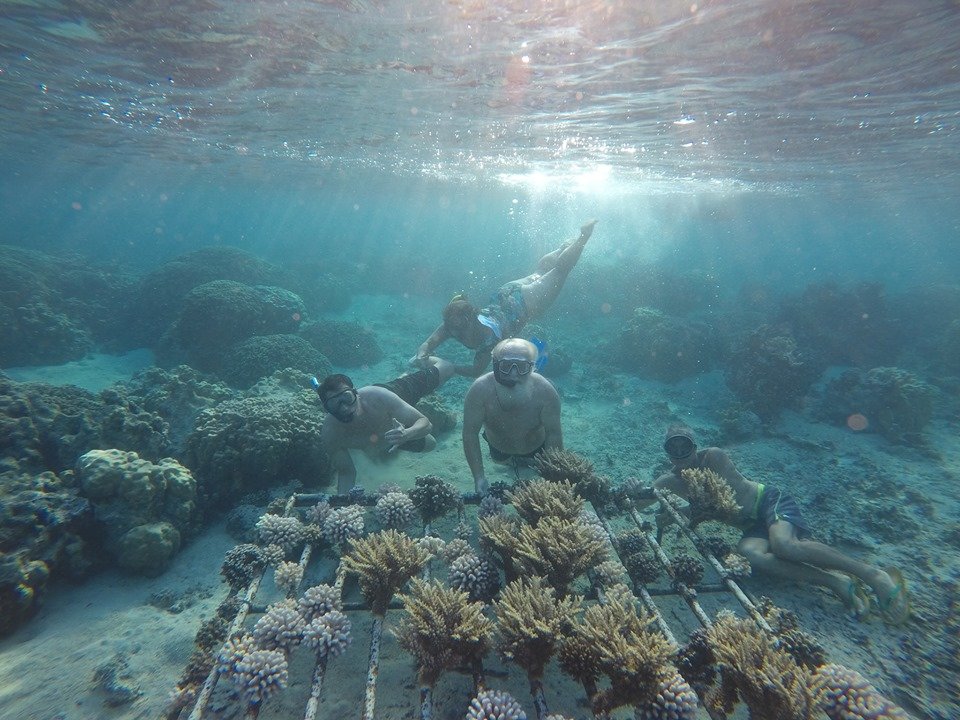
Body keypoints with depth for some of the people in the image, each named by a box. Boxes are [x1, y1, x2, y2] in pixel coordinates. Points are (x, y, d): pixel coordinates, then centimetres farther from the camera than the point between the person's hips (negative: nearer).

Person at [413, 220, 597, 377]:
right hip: (504, 296, 5)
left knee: (560, 269, 17)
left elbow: (477, 371, -39)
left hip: (527, 304, -5)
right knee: (541, 270, 31)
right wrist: (421, 356, -56)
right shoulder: (453, 324, -28)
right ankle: (567, 244, 55)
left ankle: (583, 236, 37)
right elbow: (428, 343, -34)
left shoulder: (487, 332, -43)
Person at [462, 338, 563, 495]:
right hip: (499, 449, 1)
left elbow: (554, 435, -27)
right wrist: (479, 477, -29)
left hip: (536, 447, -1)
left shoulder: (544, 391, -37)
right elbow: (470, 433, -29)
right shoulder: (480, 389, -37)